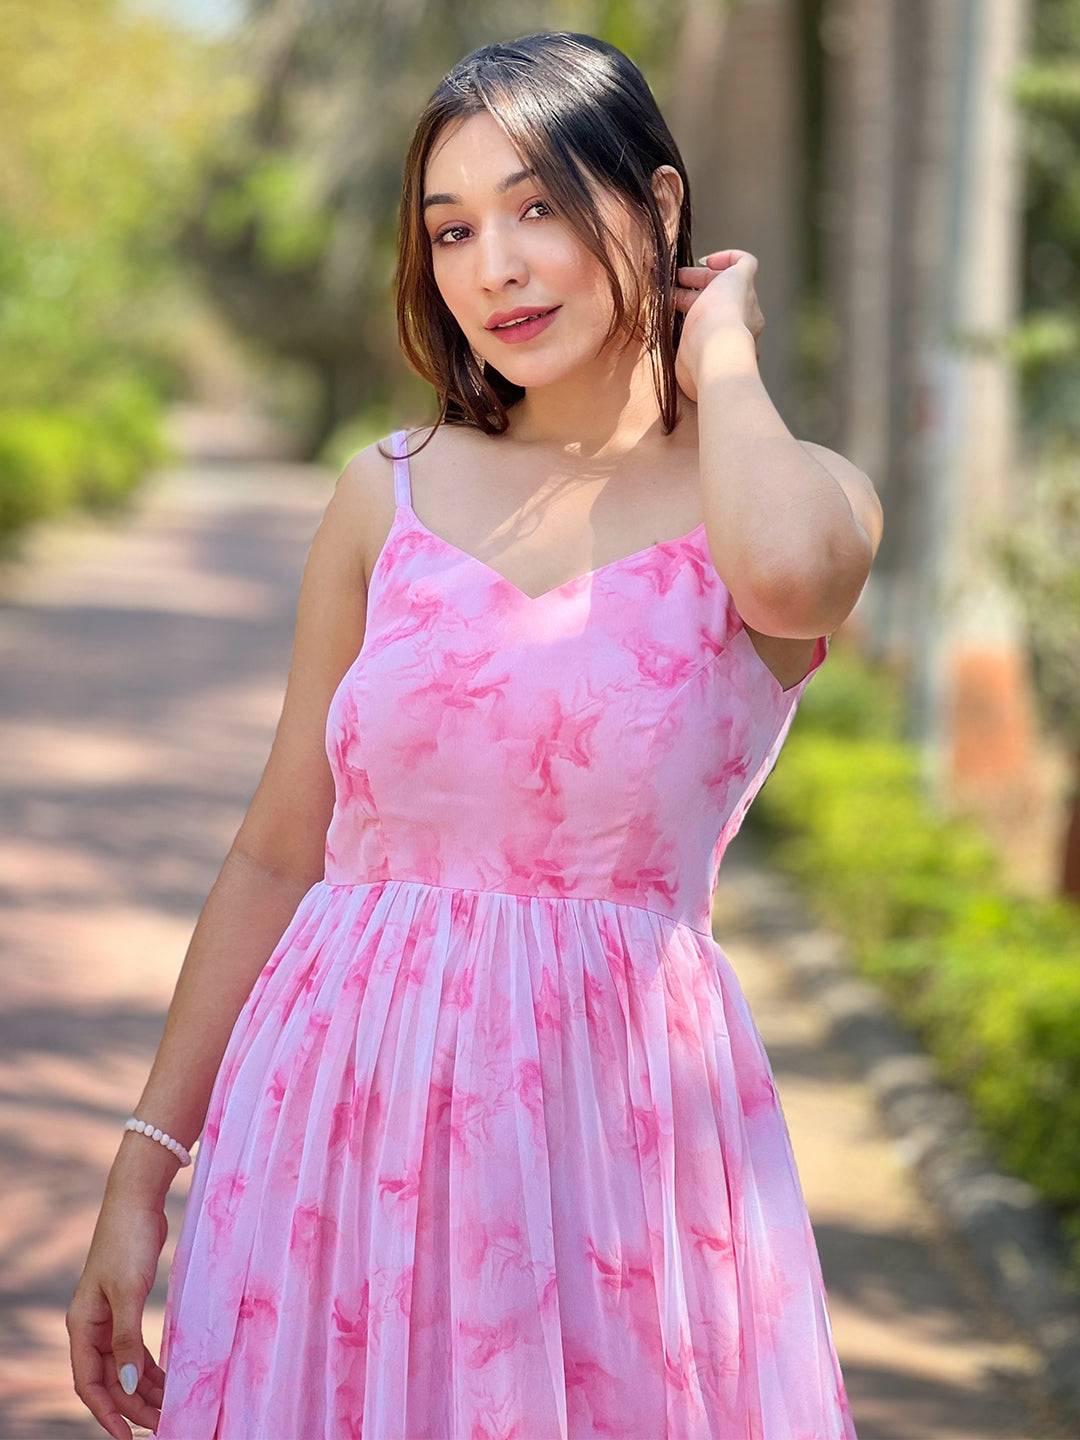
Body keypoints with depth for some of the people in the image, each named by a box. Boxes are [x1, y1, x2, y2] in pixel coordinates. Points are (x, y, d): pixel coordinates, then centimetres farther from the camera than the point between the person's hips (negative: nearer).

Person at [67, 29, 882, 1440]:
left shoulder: (802, 494, -2)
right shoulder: (390, 498, 6)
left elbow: (785, 573, -28)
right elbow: (279, 855, 9)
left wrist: (721, 348, -9)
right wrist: (146, 1163, 6)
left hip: (620, 1119, -2)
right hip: (342, 1110, 2)